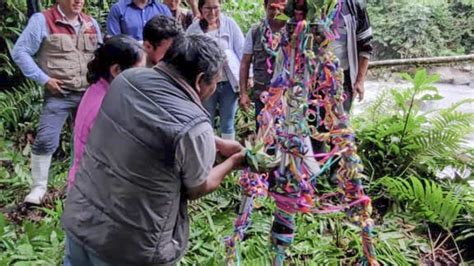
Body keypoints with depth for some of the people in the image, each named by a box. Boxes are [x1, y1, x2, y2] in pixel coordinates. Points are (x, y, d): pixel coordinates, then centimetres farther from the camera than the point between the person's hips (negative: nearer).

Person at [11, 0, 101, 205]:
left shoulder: (91, 23, 10)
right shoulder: (42, 20, -7)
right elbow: (20, 52, -7)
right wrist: (43, 79, -13)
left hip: (89, 93, 5)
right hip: (58, 95, -5)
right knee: (46, 140, -9)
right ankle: (39, 186, 8)